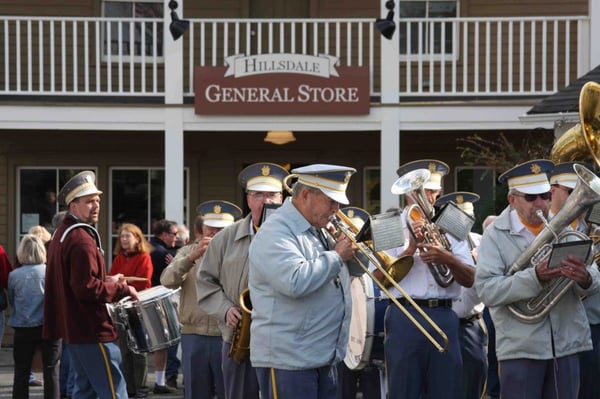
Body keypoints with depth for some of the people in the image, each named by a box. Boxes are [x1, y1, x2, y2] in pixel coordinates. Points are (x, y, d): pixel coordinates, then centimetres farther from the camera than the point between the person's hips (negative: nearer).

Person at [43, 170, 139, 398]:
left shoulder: (61, 234, 14)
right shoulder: (82, 239, -19)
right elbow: (87, 289, -24)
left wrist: (105, 281, 14)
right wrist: (123, 289, -13)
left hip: (73, 326, 11)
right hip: (92, 329, -11)